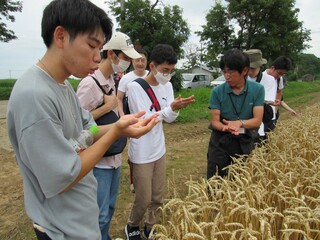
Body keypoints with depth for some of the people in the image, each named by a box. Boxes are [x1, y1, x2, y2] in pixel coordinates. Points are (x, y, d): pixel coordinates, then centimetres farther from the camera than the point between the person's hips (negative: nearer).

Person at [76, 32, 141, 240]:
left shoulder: (112, 79, 7)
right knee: (100, 215, 1)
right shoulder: (90, 83, -20)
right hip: (99, 161, -8)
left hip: (114, 156, 9)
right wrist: (107, 107, -21)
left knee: (110, 207, 22)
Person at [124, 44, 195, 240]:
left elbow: (170, 118, 3)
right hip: (142, 153, -6)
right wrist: (170, 108, -30)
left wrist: (177, 108, -18)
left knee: (158, 198, 15)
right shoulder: (135, 87, -17)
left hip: (160, 150, 6)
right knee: (144, 199, 6)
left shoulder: (167, 86, 3)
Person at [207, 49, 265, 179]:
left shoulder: (258, 89, -7)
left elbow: (257, 120, -10)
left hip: (245, 142, 1)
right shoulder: (217, 91, -9)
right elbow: (215, 121, -10)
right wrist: (227, 127, -31)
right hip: (220, 142, -1)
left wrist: (240, 123, -30)